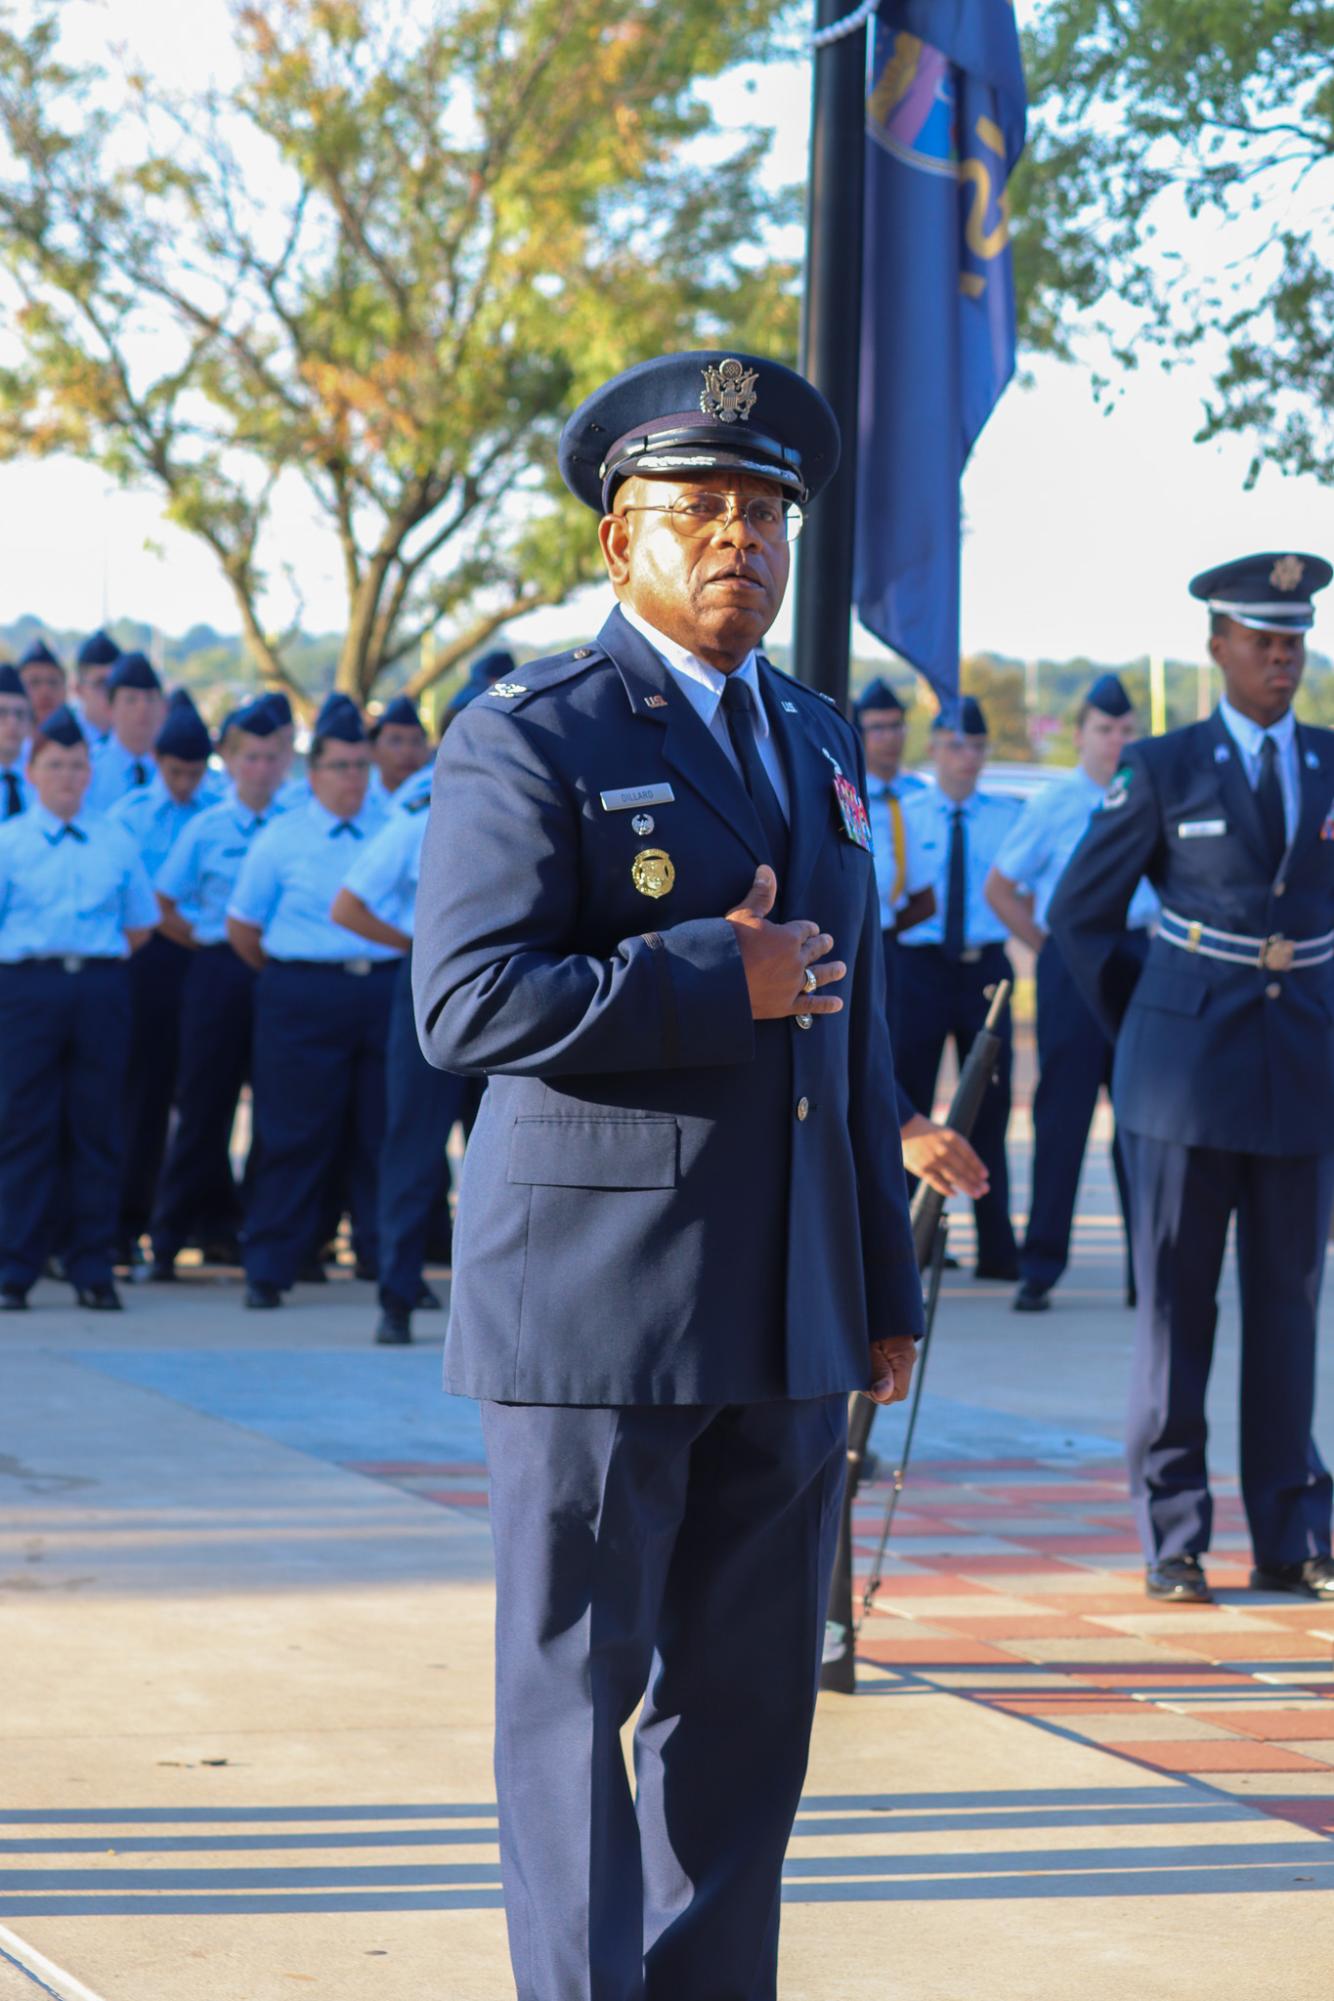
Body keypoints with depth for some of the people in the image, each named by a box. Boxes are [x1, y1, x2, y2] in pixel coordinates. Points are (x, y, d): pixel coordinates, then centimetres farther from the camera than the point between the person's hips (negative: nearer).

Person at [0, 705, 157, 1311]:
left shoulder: (116, 842, 11)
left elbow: (141, 925, 16)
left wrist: (104, 962, 7)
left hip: (101, 987, 2)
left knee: (96, 1126, 2)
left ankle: (92, 1269, 7)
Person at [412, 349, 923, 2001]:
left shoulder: (819, 746, 17)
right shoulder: (527, 741, -5)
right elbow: (467, 1002, -17)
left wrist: (887, 1293, 16)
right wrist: (717, 981, -16)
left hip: (784, 1317, 6)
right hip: (594, 1308, -6)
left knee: (749, 1698, 9)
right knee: (572, 1687, 0)